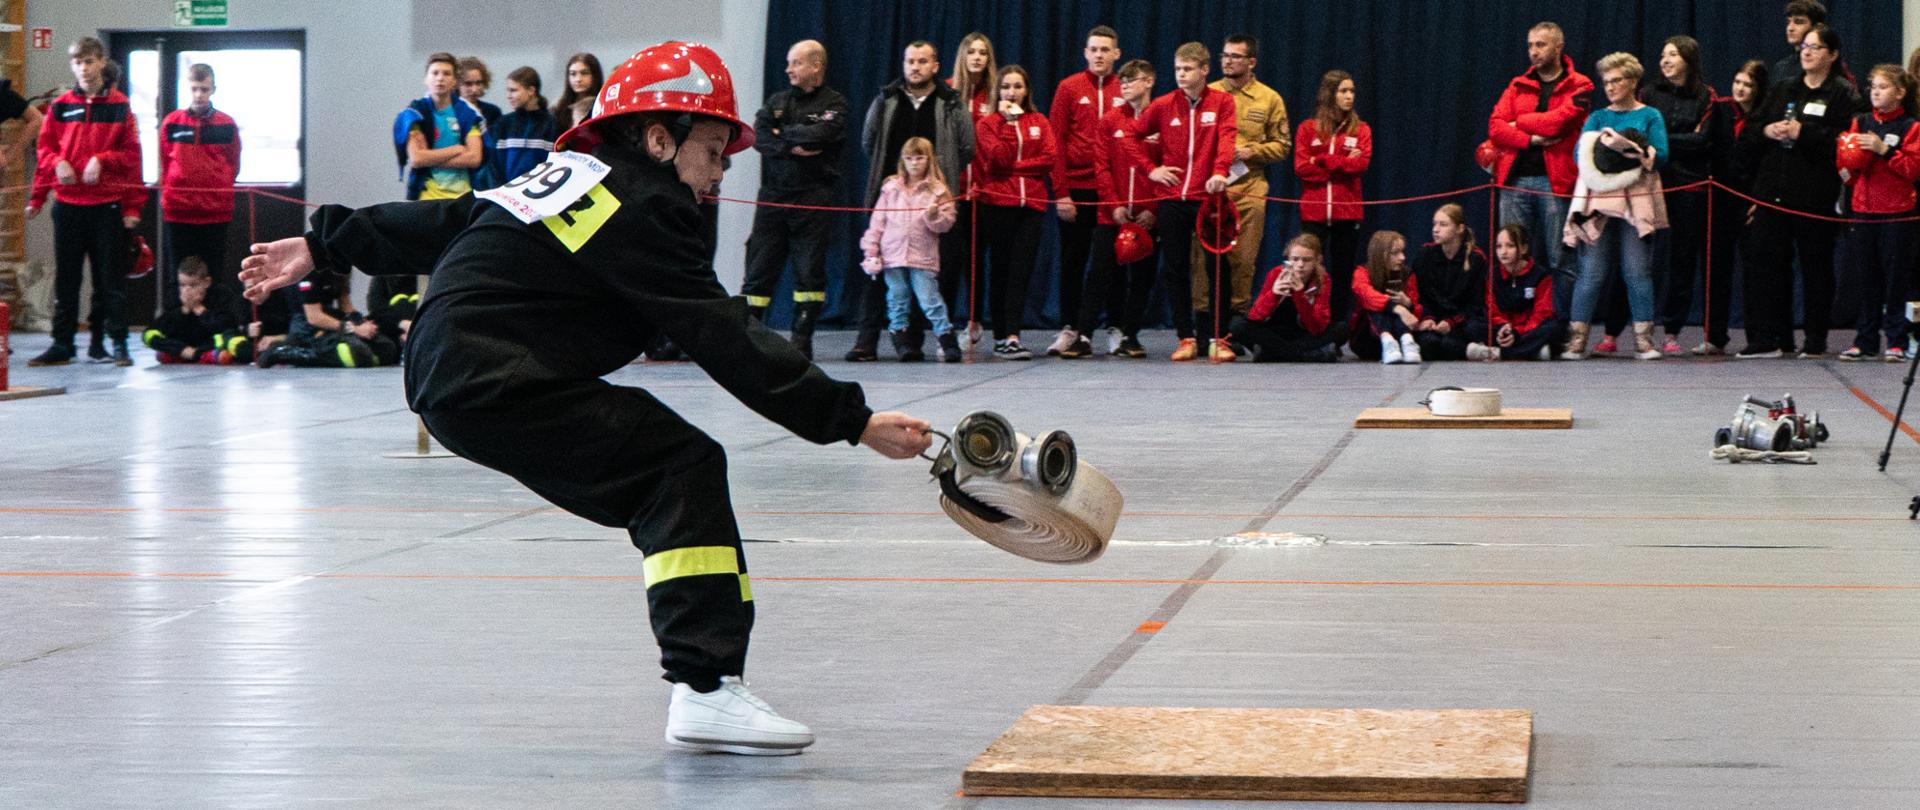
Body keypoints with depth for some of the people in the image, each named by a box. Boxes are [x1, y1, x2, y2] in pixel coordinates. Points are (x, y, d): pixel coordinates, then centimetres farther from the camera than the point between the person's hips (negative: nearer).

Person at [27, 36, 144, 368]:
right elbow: (45, 149, 10)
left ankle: (115, 342, 5)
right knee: (66, 278, 7)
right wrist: (58, 163, -8)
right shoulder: (60, 106, 7)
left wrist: (101, 160, -13)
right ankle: (62, 344, 12)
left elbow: (131, 155, -1)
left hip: (108, 205, -2)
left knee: (110, 277, 0)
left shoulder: (120, 106, 2)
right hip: (68, 204, 2)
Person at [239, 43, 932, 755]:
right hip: (494, 386, -10)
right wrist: (853, 421, -15)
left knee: (664, 483, 6)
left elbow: (449, 221, 25)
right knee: (685, 467, -14)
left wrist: (327, 244, 35)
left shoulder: (576, 177, 17)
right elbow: (729, 345, -15)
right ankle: (705, 690, -22)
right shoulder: (642, 210, -11)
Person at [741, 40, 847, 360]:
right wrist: (792, 147, -13)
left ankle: (802, 339, 1)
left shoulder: (834, 103, 3)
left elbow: (819, 135, -15)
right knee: (760, 267, 1)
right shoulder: (777, 101, 16)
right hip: (773, 193, 3)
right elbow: (758, 137, 1)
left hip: (813, 197, -3)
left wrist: (782, 134, -2)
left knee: (810, 270, -4)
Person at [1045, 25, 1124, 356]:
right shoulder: (1069, 88, 3)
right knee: (1073, 260, 4)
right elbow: (1057, 141, 0)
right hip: (1076, 187, -1)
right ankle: (1069, 328, 8)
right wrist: (1060, 192, -7)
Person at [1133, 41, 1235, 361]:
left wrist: (1220, 171, -28)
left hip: (1208, 196, -2)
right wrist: (1150, 169, 3)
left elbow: (1226, 138, -12)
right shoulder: (1163, 106, 5)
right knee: (1174, 269, 4)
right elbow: (1131, 135, 13)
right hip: (1172, 198, 2)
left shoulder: (1221, 101, 0)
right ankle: (1186, 338, 10)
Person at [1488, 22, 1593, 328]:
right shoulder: (1518, 86, 15)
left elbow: (1558, 120, -12)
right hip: (1515, 179, 4)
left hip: (1555, 180, -3)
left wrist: (1519, 122, 1)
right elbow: (1495, 127, 2)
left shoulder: (1578, 87, 5)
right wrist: (1531, 139, -11)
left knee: (1560, 260, -1)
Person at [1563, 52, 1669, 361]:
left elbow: (1661, 156, -3)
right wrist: (1605, 147, -15)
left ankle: (1643, 338, 0)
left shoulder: (1650, 116, 10)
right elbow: (1581, 155, 2)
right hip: (1598, 201, 1)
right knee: (1593, 271, -4)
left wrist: (1632, 151, -15)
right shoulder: (1597, 118, 16)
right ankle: (1576, 338, -2)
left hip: (1636, 203, -1)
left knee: (1637, 271, -5)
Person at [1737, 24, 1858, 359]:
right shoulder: (1782, 90, 18)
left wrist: (1802, 133, -17)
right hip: (1773, 190, 5)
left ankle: (1816, 340, 10)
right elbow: (1747, 135, 16)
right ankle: (1768, 339, 1)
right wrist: (1766, 131, -5)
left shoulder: (1842, 94, 1)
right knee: (1766, 261, -1)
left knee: (1815, 265, 2)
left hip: (1815, 195, -5)